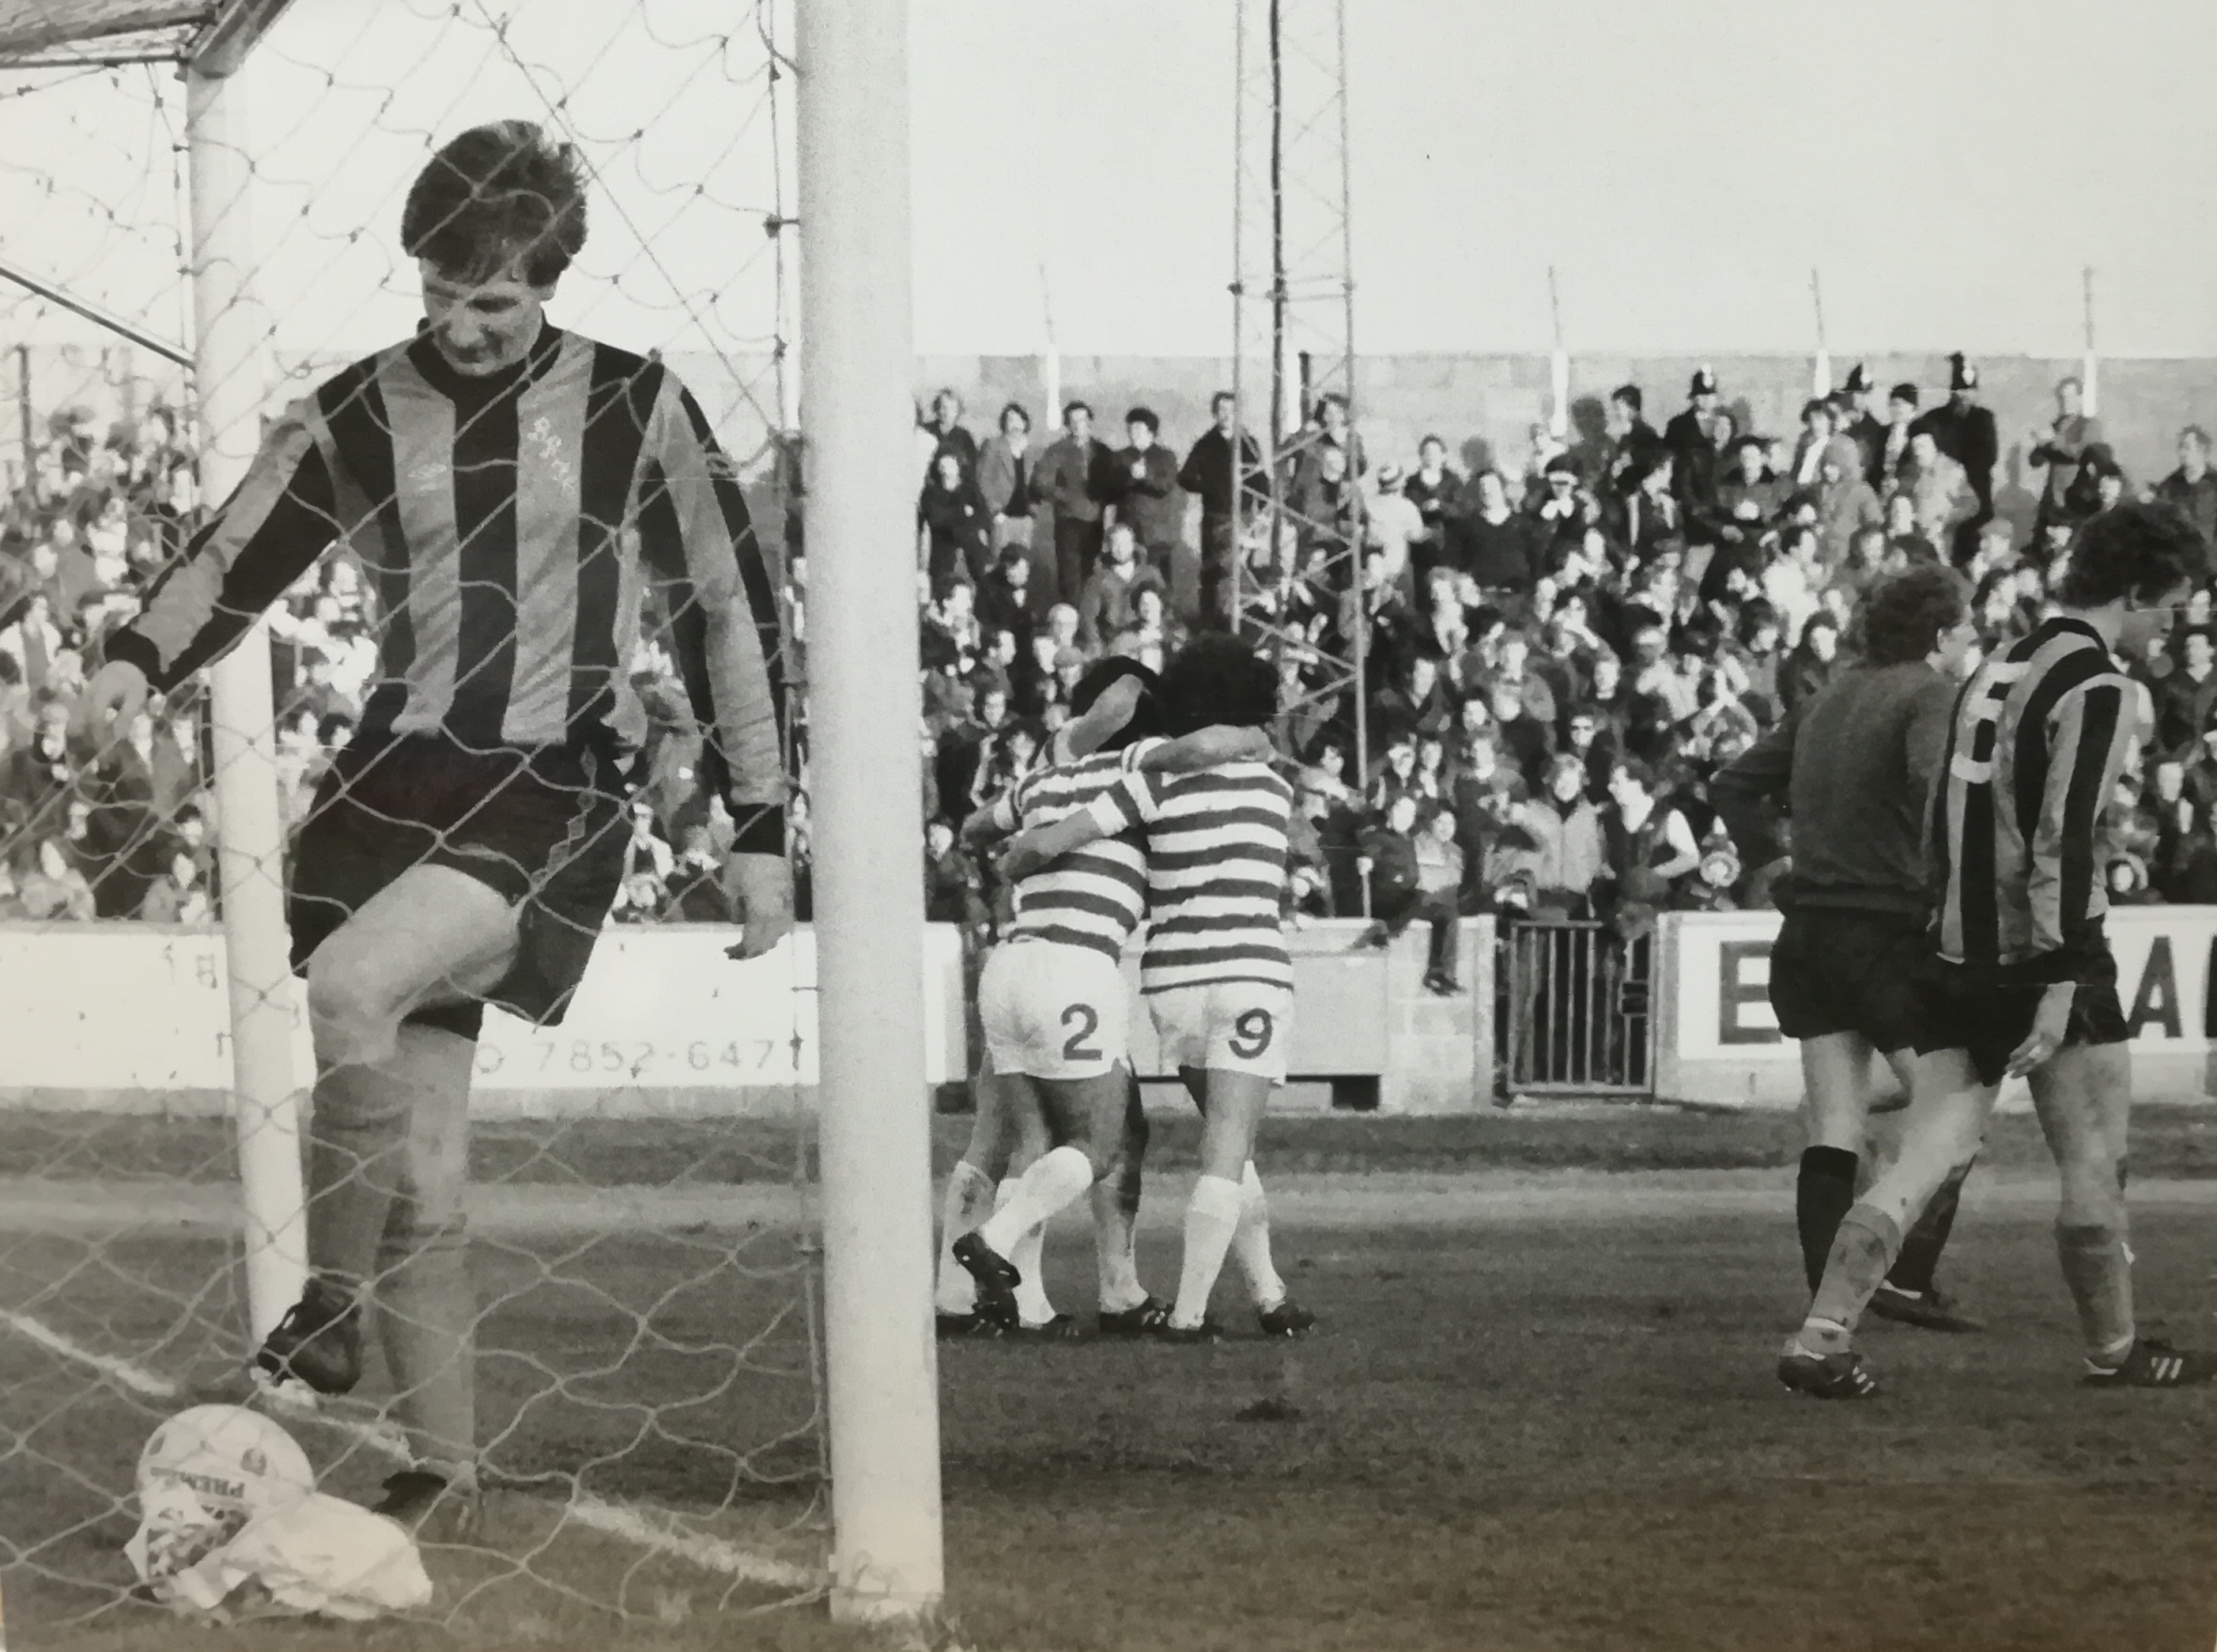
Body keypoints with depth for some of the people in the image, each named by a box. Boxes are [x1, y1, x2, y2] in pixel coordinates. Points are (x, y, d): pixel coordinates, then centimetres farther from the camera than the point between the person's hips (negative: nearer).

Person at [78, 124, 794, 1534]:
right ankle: (445, 1471, 12)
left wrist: (761, 829, 3)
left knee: (352, 984, -30)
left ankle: (331, 1308, -12)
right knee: (423, 1182, 1)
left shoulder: (634, 410, 0)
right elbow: (235, 561, 13)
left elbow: (731, 613, 5)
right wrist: (142, 657, -8)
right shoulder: (362, 414, 6)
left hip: (555, 796, -3)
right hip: (398, 781, 4)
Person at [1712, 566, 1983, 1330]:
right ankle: (1907, 1279, -6)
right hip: (1891, 935, -7)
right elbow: (1937, 785, -29)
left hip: (1809, 931, 7)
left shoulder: (1825, 701, 16)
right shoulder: (1930, 697, -8)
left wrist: (1775, 865, 17)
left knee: (1833, 1130, 7)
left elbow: (1732, 785, 20)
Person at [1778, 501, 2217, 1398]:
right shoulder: (2099, 689, -12)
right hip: (2044, 960, -7)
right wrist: (2061, 986, -20)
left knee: (1926, 1159, 3)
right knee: (2094, 1166, 7)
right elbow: (2065, 845, -19)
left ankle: (1819, 1341, -7)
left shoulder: (1995, 670, 15)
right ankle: (2114, 1350, 18)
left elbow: (1940, 827, 19)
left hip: (1956, 956, 8)